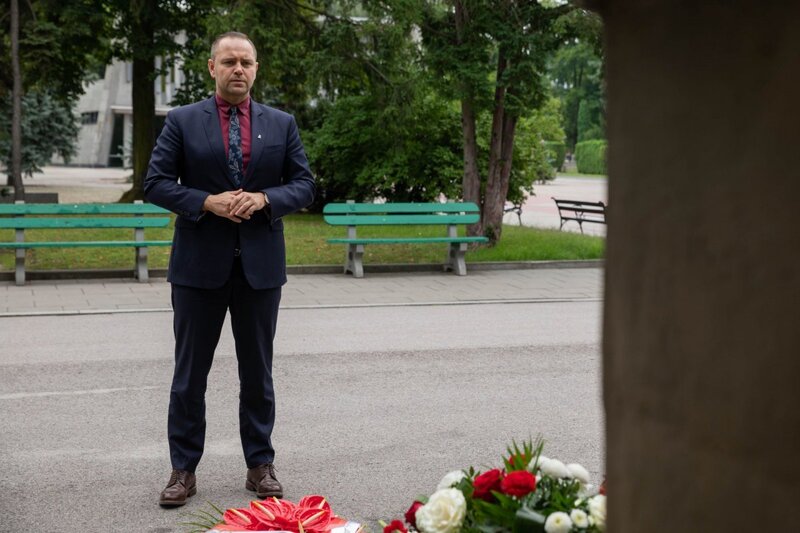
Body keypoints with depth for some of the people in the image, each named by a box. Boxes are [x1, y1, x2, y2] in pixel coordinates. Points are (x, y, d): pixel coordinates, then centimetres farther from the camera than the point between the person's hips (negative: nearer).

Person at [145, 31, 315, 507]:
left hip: (261, 265, 2)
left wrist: (264, 199, -13)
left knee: (258, 371, 10)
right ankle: (184, 469, 14)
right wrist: (208, 202, -16)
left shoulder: (282, 124, 7)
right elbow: (157, 183, -2)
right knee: (190, 372, 5)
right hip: (200, 264, -1)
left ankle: (261, 466, 20)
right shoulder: (183, 121, 1)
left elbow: (304, 185, 6)